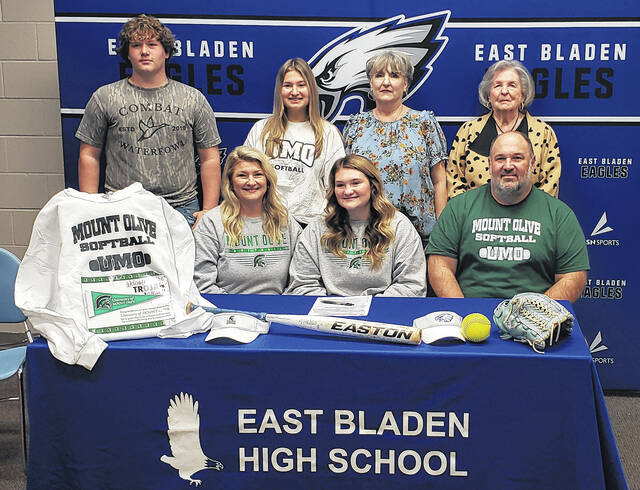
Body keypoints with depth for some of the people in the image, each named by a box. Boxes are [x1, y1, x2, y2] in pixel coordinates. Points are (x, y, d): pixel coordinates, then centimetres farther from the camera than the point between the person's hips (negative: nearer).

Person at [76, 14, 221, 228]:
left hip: (182, 208, 1)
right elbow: (89, 156, 8)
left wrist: (209, 212, 0)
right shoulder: (104, 98, 7)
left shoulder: (193, 100, 8)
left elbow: (210, 159, 8)